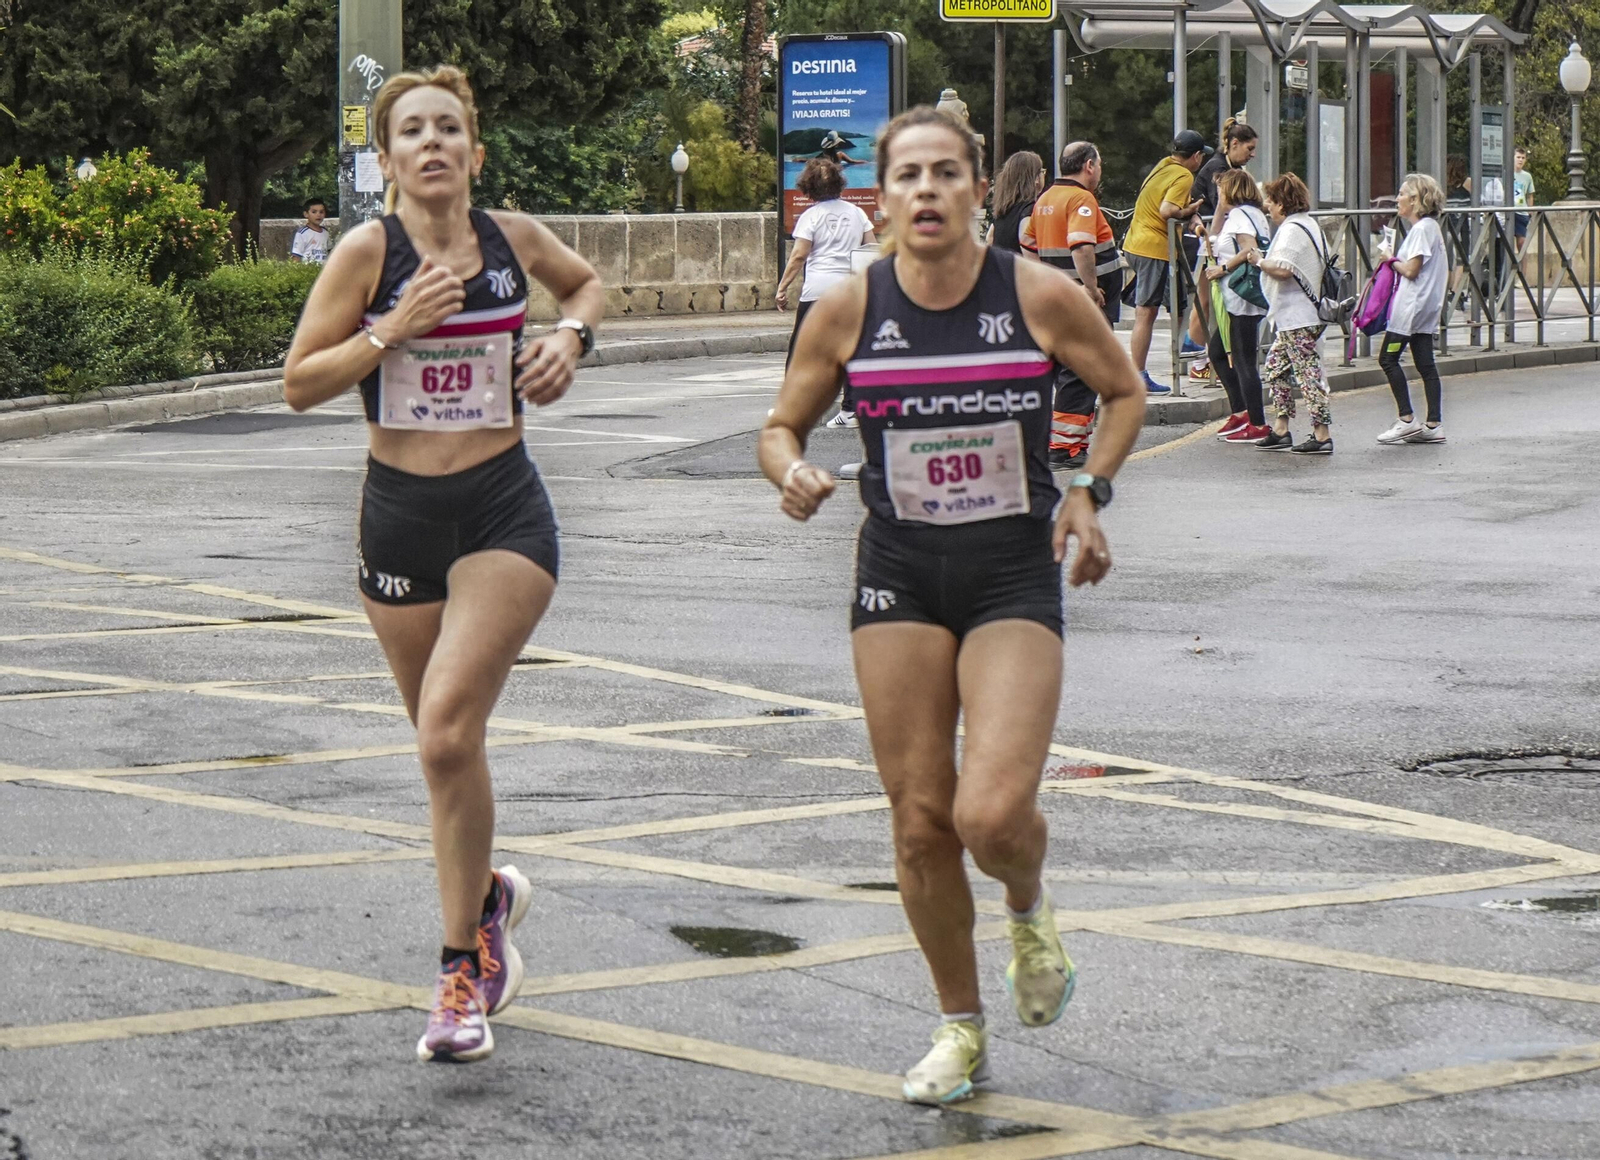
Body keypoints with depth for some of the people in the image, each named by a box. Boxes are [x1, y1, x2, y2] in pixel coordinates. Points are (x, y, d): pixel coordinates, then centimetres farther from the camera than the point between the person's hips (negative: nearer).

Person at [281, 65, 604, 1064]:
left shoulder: (513, 238, 0)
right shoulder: (369, 251, -6)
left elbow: (589, 283, 23)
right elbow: (299, 383, -6)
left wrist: (571, 335, 3)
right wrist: (394, 330, -17)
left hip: (504, 511, -1)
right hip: (401, 511, 1)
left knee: (448, 729, -17)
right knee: (443, 740, 12)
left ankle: (465, 970, -9)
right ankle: (488, 895, 41)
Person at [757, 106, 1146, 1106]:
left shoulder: (1042, 297, -8)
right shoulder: (849, 312, -5)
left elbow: (1126, 392, 9)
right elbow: (782, 428, 8)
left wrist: (1091, 491, -5)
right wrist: (792, 474, -14)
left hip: (1016, 575, -2)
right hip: (899, 577, 2)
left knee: (992, 815, -17)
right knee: (920, 821, 3)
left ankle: (1031, 909, 20)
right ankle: (962, 1028, 23)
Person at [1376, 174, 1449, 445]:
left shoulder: (1423, 228, -14)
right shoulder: (1429, 227, 16)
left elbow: (1411, 270, -20)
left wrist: (1393, 261, -2)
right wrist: (1397, 262, 11)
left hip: (1412, 306, -10)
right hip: (1425, 309, 10)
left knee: (1388, 358, -5)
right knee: (1425, 364, 6)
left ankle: (1407, 420, -6)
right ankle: (1433, 425, 4)